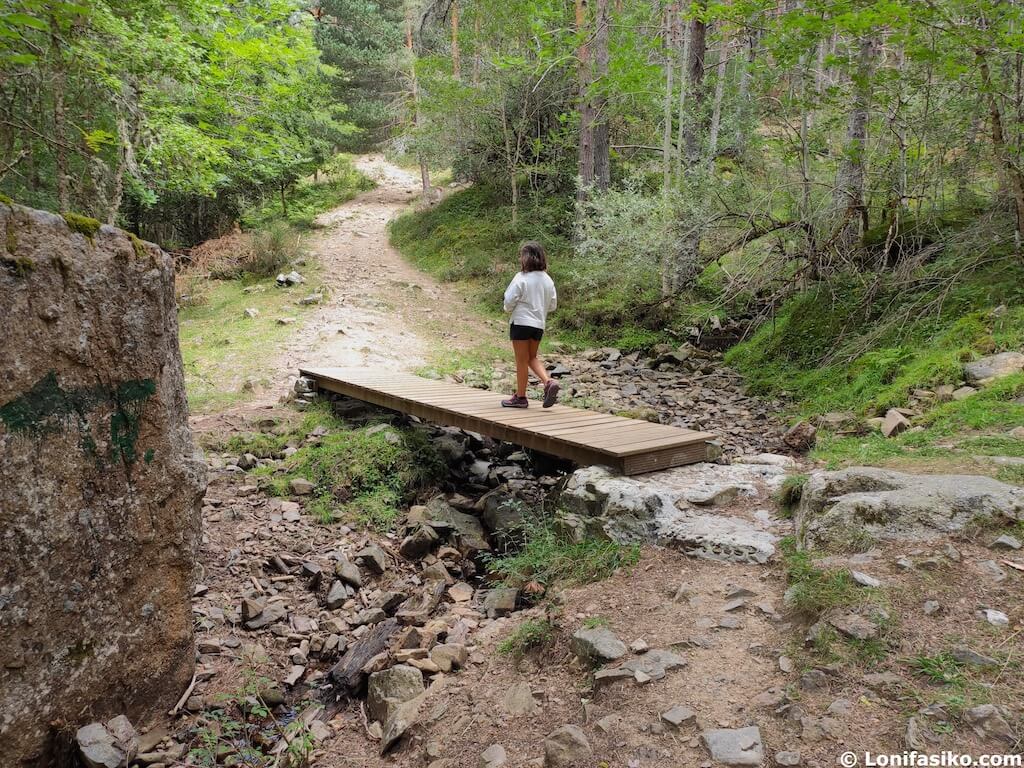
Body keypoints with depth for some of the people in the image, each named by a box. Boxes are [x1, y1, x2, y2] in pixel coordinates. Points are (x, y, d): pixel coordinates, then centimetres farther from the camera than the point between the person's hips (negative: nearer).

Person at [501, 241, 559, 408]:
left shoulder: (521, 278, -14)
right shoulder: (547, 279, 4)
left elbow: (509, 301, -12)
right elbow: (553, 305, 9)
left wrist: (509, 309, 9)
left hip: (521, 322, -6)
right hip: (539, 324, 6)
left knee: (522, 360, 4)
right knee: (532, 357, 20)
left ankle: (520, 397, 13)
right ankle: (549, 382, -1)